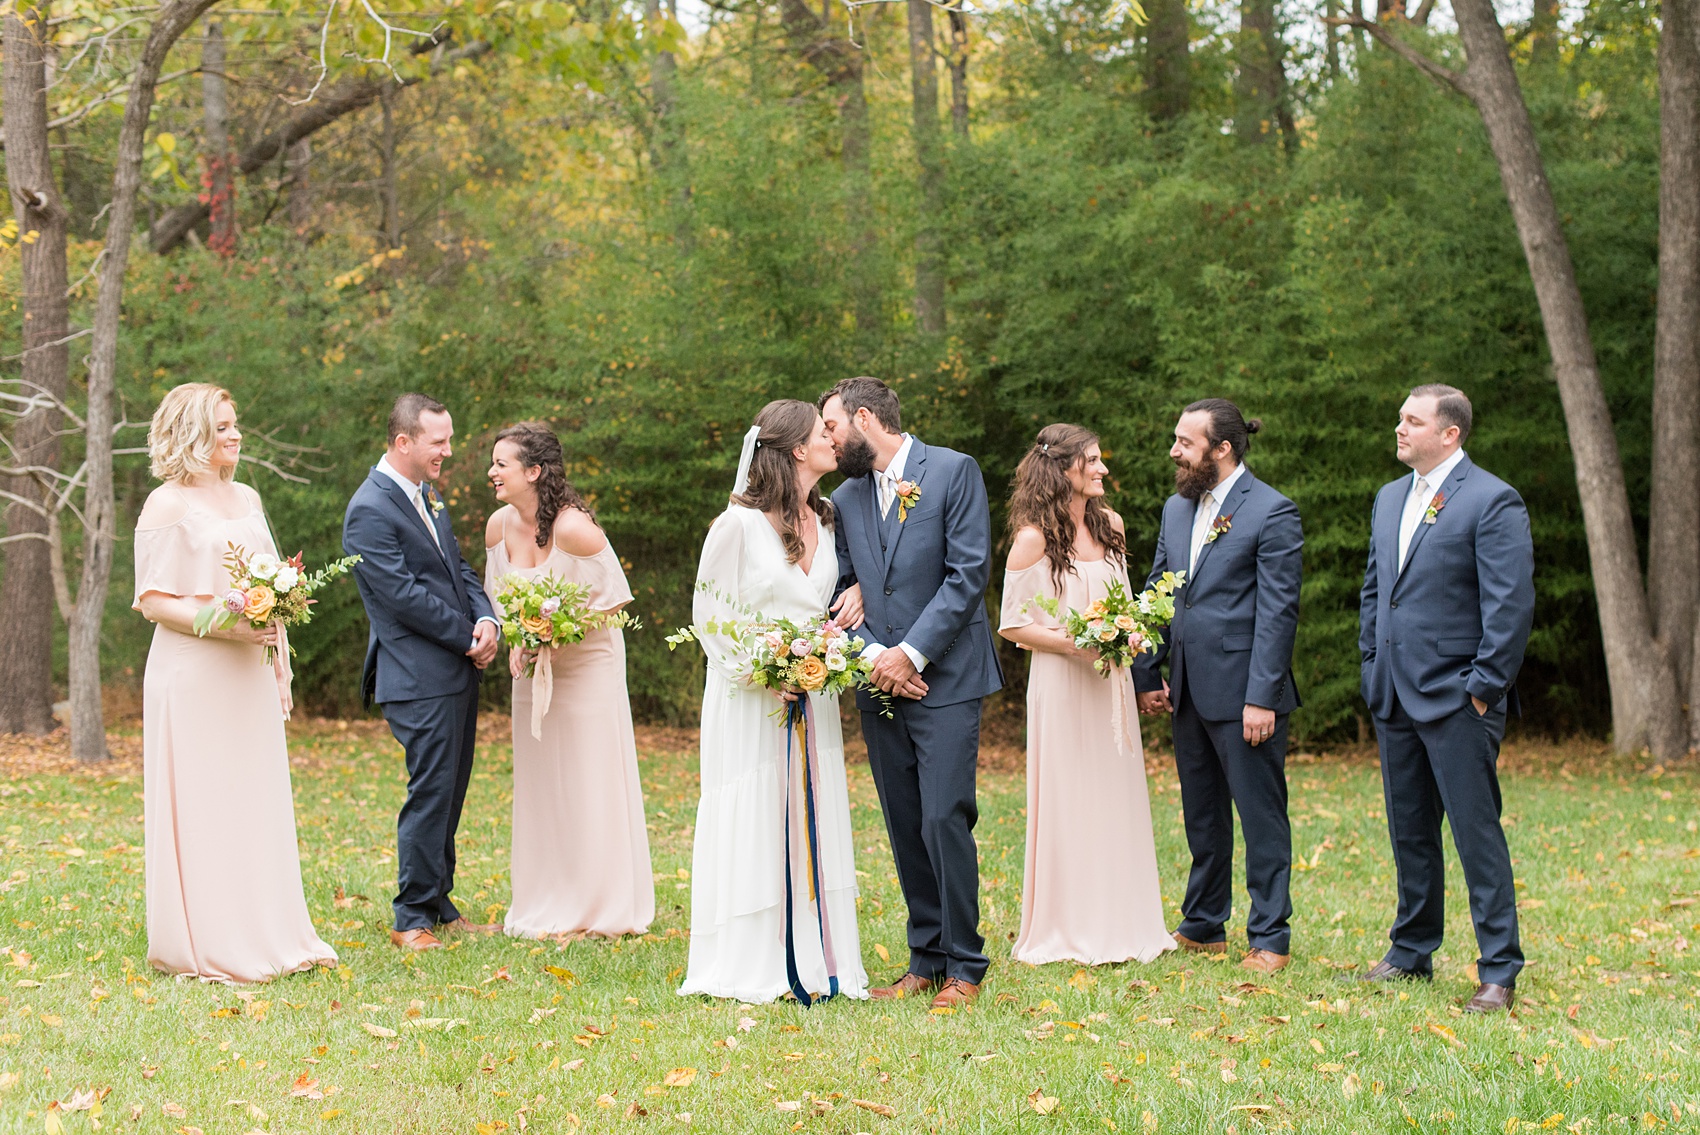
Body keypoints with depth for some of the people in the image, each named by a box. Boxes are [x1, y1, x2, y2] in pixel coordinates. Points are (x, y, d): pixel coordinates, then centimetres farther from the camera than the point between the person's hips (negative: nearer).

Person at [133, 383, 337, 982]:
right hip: (193, 676, -7)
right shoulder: (167, 504, -6)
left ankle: (266, 936, 18)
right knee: (199, 806, -3)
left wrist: (279, 666, 13)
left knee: (259, 802, 10)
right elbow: (152, 600, -11)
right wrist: (227, 627, -20)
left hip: (248, 677, 7)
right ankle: (204, 948, 3)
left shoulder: (247, 498, 15)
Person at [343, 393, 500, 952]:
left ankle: (439, 906, 21)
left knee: (449, 794, 13)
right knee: (431, 793, -6)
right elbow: (404, 595, -19)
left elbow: (458, 568, 17)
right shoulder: (370, 511, -15)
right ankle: (412, 918, 3)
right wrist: (469, 636, -12)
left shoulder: (424, 496, 14)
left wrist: (486, 620, -2)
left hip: (457, 671, 9)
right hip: (419, 677, -9)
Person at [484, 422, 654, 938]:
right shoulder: (499, 525, -3)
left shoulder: (573, 528, -21)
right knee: (539, 785, 9)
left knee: (591, 781, -1)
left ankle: (601, 910, 9)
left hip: (586, 661, -6)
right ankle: (547, 908, 18)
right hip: (532, 667, 6)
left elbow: (615, 598, -13)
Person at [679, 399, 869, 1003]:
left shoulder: (826, 522, 8)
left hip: (812, 702, 6)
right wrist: (760, 674, -14)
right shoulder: (739, 524, -11)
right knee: (753, 824, -2)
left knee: (812, 824, 5)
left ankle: (815, 962, 10)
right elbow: (710, 614, -6)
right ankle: (751, 969, 4)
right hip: (750, 700, -6)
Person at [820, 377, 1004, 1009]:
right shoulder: (845, 498, 14)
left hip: (945, 678, -6)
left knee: (945, 821, -10)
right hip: (880, 687, 6)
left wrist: (912, 652, -14)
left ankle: (964, 967, -1)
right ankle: (926, 961, 15)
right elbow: (843, 592, 13)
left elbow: (969, 573, -10)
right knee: (905, 830, 7)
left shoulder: (954, 472, -3)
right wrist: (872, 657, -5)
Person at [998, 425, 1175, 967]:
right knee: (1068, 803, -2)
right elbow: (1013, 624, -8)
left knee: (1116, 799, 8)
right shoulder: (1034, 539, -9)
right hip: (1061, 683, -6)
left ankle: (1122, 925, 17)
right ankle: (1069, 931, 6)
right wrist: (1075, 643, -18)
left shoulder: (1110, 526, 9)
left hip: (1111, 683, 6)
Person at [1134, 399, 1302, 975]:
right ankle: (1203, 927, 26)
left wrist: (1261, 697, -17)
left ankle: (1270, 937, 6)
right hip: (1189, 691, 7)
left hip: (1243, 690, -7)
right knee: (1201, 816, 15)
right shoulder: (1177, 509, 13)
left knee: (1261, 816, -1)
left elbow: (1278, 610, -13)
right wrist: (1148, 674, 11)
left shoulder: (1271, 511, -9)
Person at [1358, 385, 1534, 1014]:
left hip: (1457, 697, -7)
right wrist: (1372, 666, 14)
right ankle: (1412, 951, 26)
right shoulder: (1390, 498, 15)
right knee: (1409, 831, 15)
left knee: (1477, 831, -5)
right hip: (1395, 697, 7)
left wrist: (1485, 686, -15)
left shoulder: (1493, 501, -10)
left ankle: (1498, 971, 0)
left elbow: (1511, 603, -14)